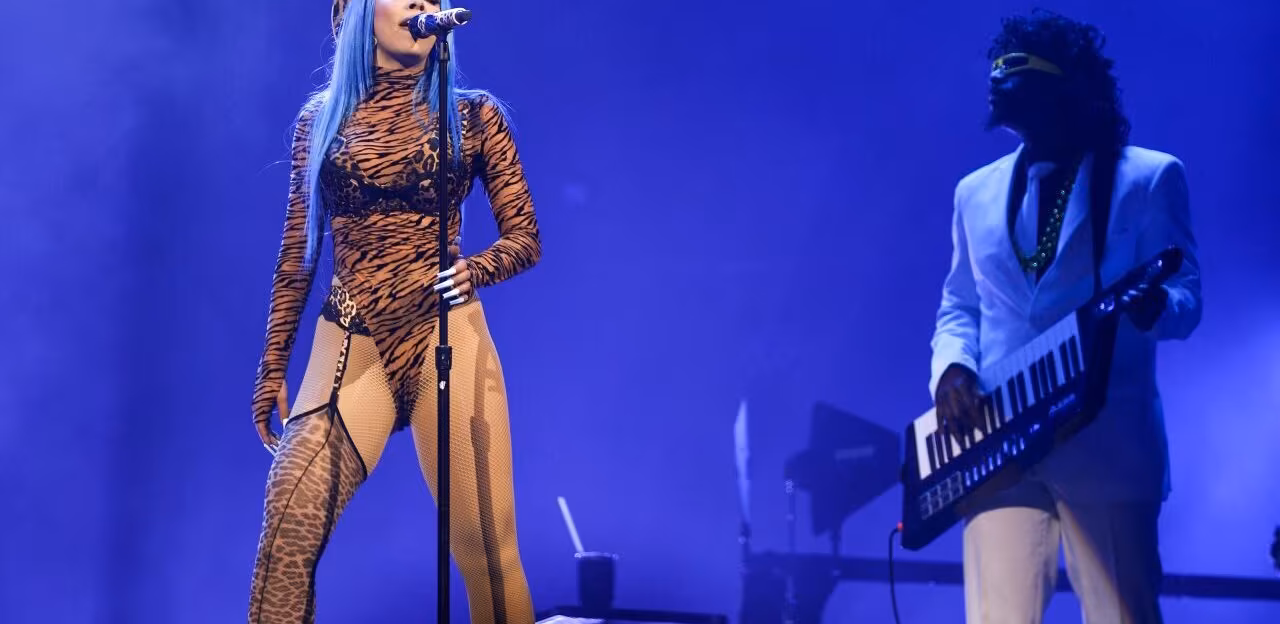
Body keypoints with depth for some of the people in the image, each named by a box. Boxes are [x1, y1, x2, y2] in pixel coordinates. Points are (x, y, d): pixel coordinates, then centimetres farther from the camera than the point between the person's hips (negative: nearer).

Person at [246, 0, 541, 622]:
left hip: (446, 337, -1)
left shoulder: (473, 115, 7)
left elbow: (526, 238, 7)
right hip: (351, 342, 1)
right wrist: (273, 365, 13)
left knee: (481, 536, -2)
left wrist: (471, 271, -14)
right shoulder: (320, 119, 11)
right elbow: (297, 251, 14)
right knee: (289, 521, -12)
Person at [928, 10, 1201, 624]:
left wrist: (1154, 306, -25)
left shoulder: (1151, 178, 5)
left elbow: (1187, 298, 0)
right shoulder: (976, 192, 17)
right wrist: (951, 367, -3)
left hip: (1109, 444, -3)